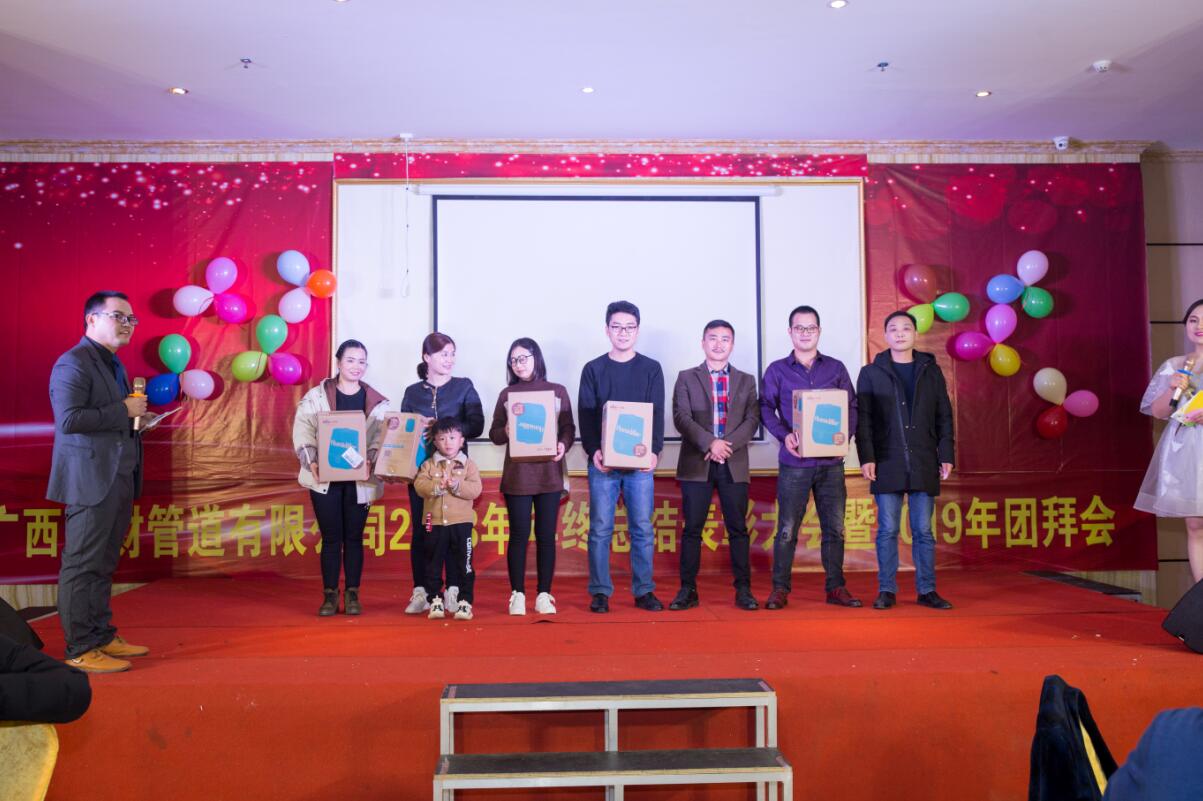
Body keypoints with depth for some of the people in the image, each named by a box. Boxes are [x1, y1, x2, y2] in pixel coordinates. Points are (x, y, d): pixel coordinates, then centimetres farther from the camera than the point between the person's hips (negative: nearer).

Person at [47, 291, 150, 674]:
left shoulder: (113, 364, 18)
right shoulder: (74, 363, -11)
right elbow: (69, 419, -22)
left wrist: (137, 418, 8)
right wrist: (124, 410, -18)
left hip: (118, 480, 9)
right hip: (92, 480, -9)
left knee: (103, 565, 15)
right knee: (82, 566, -2)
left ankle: (103, 638, 23)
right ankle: (80, 650, 4)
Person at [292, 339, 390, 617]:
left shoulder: (377, 401, 5)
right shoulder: (316, 396, 1)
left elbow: (382, 437, -3)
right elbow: (303, 432, -5)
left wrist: (371, 461, -21)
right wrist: (312, 462, -19)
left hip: (360, 479, 1)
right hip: (325, 479, -1)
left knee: (354, 537, 7)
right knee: (331, 537, 4)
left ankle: (352, 594, 16)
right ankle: (329, 595, 13)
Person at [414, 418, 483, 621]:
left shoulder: (468, 464, 3)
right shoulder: (428, 465, 6)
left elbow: (475, 489, -9)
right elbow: (419, 485, -9)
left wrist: (456, 485, -22)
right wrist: (437, 487, -24)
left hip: (461, 523, -1)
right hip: (434, 523, 1)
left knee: (464, 564, 3)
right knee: (433, 564, 8)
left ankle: (465, 601, 11)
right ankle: (435, 601, 18)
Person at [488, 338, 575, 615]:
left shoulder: (557, 391, 7)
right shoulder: (507, 394, 7)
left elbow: (569, 428, 5)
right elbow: (495, 435, 5)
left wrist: (563, 444, -14)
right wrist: (509, 427, -16)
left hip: (549, 474, 0)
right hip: (517, 475, 0)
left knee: (546, 535, 4)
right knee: (519, 535, 2)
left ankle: (544, 595, 12)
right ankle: (517, 595, 11)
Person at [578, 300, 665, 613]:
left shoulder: (651, 369, 8)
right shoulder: (593, 370, 7)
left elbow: (657, 414, 2)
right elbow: (586, 416, 1)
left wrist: (654, 450, -13)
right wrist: (593, 450, -14)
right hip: (602, 462, 0)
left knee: (642, 529, 3)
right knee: (600, 529, 1)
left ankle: (644, 591, 12)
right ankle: (600, 592, 9)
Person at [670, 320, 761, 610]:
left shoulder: (746, 381, 13)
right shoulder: (686, 378, 8)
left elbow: (752, 419, 3)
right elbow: (681, 417, -3)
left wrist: (729, 445, -12)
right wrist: (710, 443, -16)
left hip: (734, 465, 1)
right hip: (696, 464, -1)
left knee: (738, 529, 2)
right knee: (692, 529, 0)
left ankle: (743, 589, 9)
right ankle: (688, 590, 5)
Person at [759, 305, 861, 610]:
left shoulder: (836, 368, 11)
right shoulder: (777, 370, 6)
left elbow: (851, 407, 11)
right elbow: (766, 408, 2)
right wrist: (784, 435, -15)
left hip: (831, 461, 2)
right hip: (794, 461, -2)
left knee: (834, 528, 6)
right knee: (787, 529, 0)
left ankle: (835, 587, 17)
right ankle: (780, 589, 8)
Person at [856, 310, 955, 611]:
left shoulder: (931, 371, 10)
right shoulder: (871, 373, 5)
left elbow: (944, 416, 10)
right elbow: (862, 419, 1)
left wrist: (946, 455, 4)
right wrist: (866, 457, -7)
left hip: (924, 464, 2)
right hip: (887, 464, -1)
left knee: (923, 530, 6)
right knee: (888, 530, 1)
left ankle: (927, 590, 14)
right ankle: (887, 590, 10)